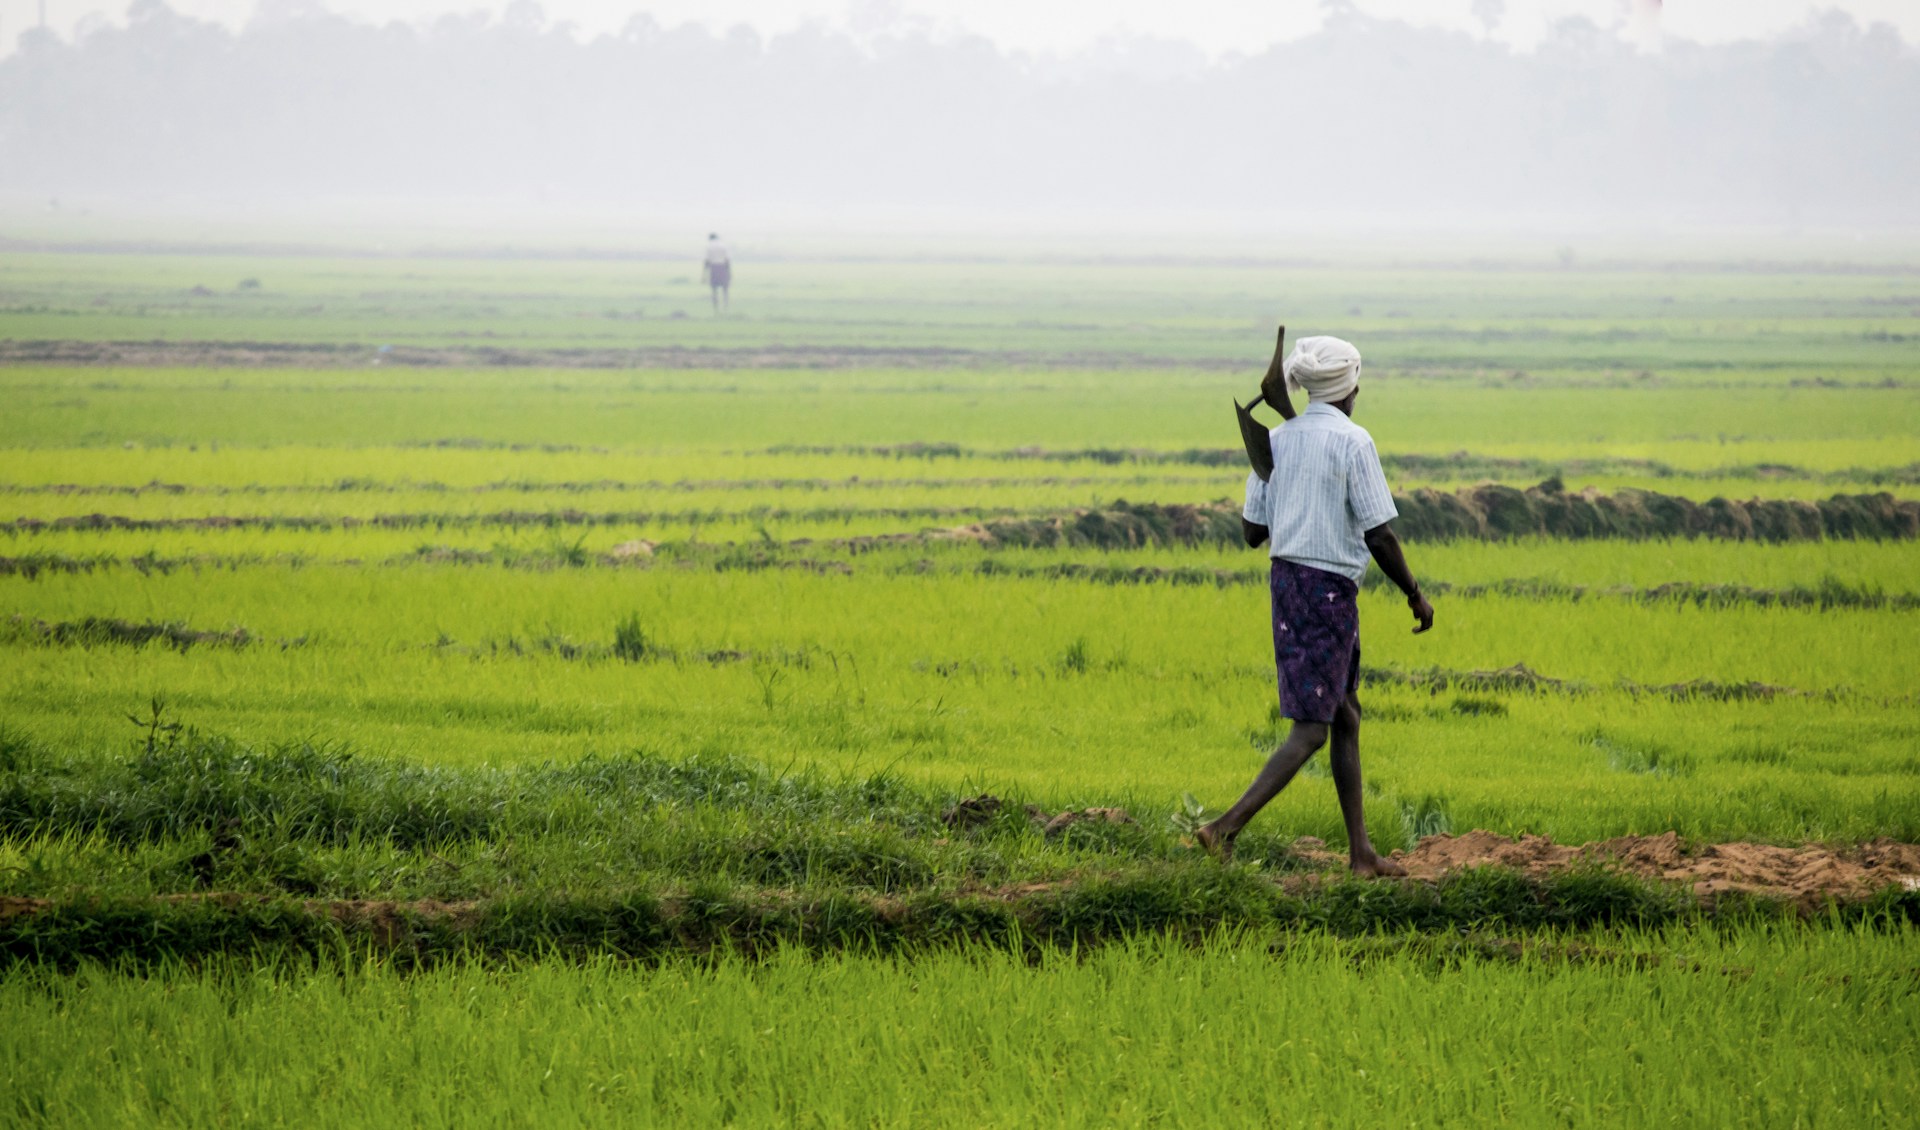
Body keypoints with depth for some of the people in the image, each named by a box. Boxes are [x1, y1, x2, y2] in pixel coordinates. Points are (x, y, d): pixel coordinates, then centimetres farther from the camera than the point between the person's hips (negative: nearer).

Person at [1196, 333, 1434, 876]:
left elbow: (1252, 531, 9)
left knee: (1347, 718, 16)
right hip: (1329, 588, -8)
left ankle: (1361, 851, 18)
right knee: (1311, 731, -5)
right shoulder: (1353, 441, -13)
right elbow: (1380, 534, -13)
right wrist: (1415, 595, -1)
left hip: (1287, 579, 8)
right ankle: (1226, 828, -16)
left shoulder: (1277, 440, 7)